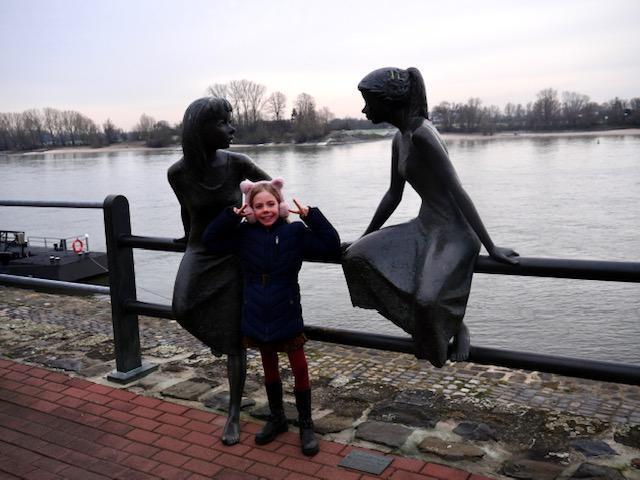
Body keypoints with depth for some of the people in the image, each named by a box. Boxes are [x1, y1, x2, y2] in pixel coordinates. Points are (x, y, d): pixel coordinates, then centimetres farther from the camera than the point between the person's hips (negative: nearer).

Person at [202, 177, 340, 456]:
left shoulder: (295, 232, -11)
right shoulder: (244, 234, -3)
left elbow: (331, 245, -16)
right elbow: (210, 240, -2)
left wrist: (310, 216, -22)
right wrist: (232, 216, -12)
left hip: (287, 316, -3)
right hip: (257, 317, 3)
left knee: (300, 369, 6)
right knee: (269, 369, 19)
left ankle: (306, 425, 22)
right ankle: (277, 418, 37)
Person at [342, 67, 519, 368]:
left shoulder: (422, 135, -21)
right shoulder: (399, 140, 7)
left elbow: (457, 192, -24)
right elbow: (394, 194, 16)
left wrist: (490, 247, -22)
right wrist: (363, 238, 21)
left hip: (454, 231, -9)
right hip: (425, 226, 9)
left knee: (426, 298, -32)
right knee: (356, 257, -3)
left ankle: (458, 327, 5)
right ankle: (420, 320, 7)